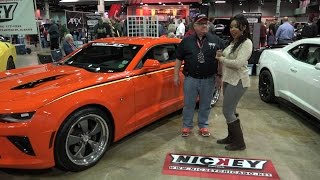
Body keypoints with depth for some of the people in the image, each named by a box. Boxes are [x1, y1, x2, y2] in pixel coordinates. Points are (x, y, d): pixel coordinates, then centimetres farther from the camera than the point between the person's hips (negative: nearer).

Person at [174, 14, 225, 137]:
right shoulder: (186, 41, 3)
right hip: (190, 79, 0)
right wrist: (176, 75, 3)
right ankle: (187, 126, 24)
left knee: (205, 105, 12)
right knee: (188, 104, 9)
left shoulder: (216, 40, 2)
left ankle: (203, 126, 29)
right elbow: (179, 59, 7)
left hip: (208, 79, 0)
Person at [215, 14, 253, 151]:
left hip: (238, 82, -9)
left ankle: (239, 142, 9)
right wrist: (221, 55, -4)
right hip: (228, 80, 9)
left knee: (227, 111, -5)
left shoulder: (246, 43, -14)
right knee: (230, 110, 16)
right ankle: (231, 137, 31)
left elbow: (238, 63, -23)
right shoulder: (233, 42, 12)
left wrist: (221, 58, -13)